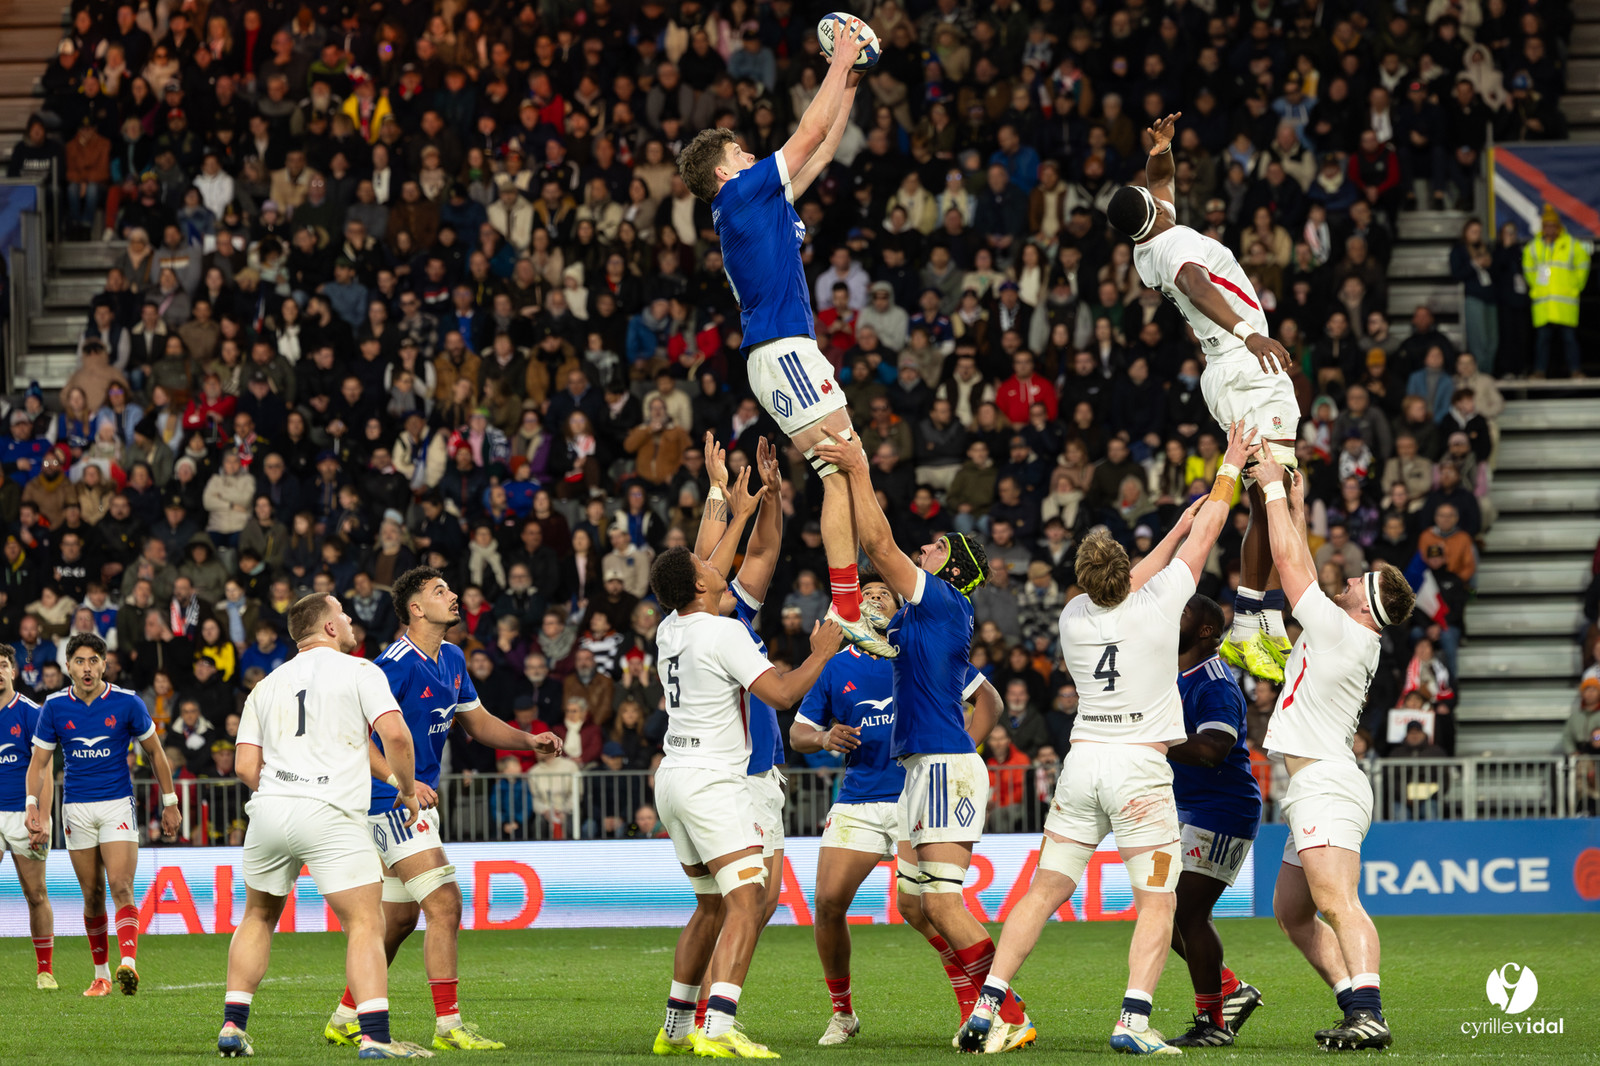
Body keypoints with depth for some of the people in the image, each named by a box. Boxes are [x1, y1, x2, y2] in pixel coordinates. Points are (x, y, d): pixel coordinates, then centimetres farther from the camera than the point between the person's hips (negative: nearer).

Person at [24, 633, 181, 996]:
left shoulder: (127, 703, -4)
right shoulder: (54, 707, 0)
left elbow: (154, 751, 8)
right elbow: (39, 762, 6)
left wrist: (170, 803, 9)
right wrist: (33, 808, -8)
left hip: (118, 803, -2)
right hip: (77, 809, 2)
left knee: (121, 887, -18)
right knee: (93, 896, 5)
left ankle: (128, 963, -32)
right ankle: (101, 973, 17)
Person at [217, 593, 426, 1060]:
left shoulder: (266, 685, 19)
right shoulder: (358, 671, 5)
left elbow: (246, 766, 12)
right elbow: (395, 734, -7)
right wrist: (407, 791, 8)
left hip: (268, 809, 5)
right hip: (331, 813, -5)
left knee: (258, 917, 23)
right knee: (365, 924, -6)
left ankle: (233, 1026, 18)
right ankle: (375, 1035, -20)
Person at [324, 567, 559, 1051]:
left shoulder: (451, 659, 10)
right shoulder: (397, 663, -18)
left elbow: (479, 723, 20)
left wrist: (530, 740, 3)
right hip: (392, 804, -10)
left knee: (399, 918, 14)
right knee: (445, 904, -15)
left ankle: (346, 1017, 25)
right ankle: (448, 1025, -13)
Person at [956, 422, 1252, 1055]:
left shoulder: (1075, 617, 3)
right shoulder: (1157, 605, -9)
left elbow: (1128, 586, 25)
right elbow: (1204, 539, 4)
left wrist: (1178, 527, 33)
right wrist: (1230, 469, 18)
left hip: (1082, 762, 4)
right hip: (1140, 767, -4)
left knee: (1043, 892, 8)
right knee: (1156, 902, -1)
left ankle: (987, 1006, 1)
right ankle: (1133, 1019, -16)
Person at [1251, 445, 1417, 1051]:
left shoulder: (1343, 630, -8)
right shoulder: (1342, 635, 17)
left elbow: (1290, 564, -6)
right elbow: (1301, 574, 31)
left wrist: (1274, 488, 4)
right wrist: (1296, 507, 32)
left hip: (1326, 785, -11)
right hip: (1317, 789, 11)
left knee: (1338, 902, -25)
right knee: (1292, 914, 16)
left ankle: (1367, 1015, -40)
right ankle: (1358, 1008, 10)